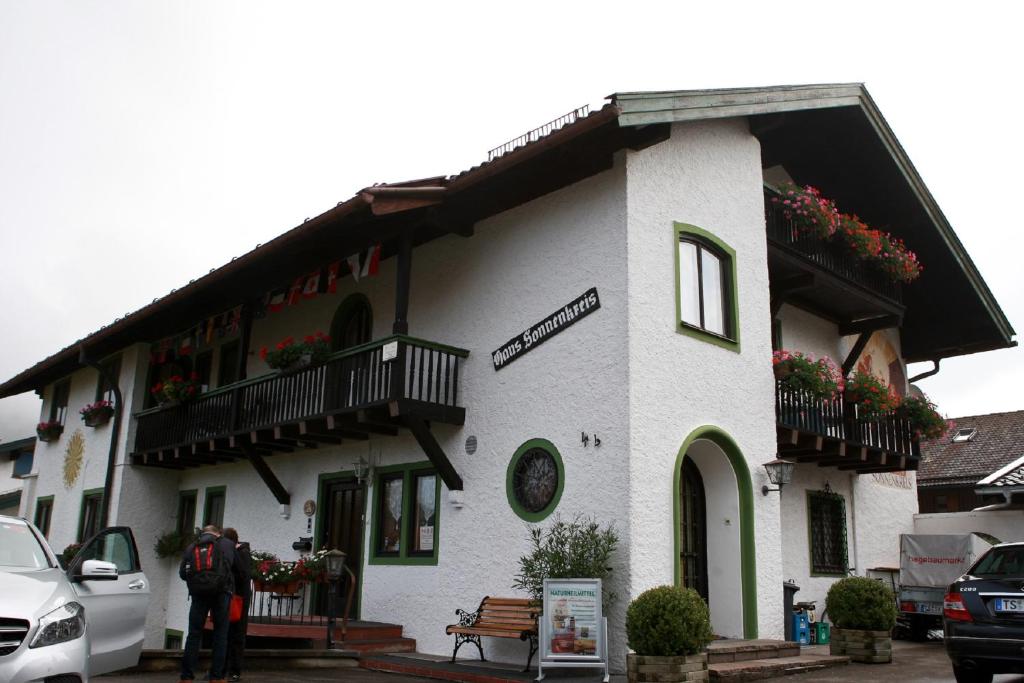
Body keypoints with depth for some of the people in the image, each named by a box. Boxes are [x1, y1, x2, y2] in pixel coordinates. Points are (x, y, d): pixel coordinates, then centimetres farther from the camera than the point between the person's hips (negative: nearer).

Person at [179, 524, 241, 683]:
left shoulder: (191, 548, 18)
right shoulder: (227, 545, 13)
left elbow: (182, 573, 13)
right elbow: (238, 568, 12)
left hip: (198, 593, 2)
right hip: (221, 592, -2)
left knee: (194, 633, 10)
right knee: (220, 633, 7)